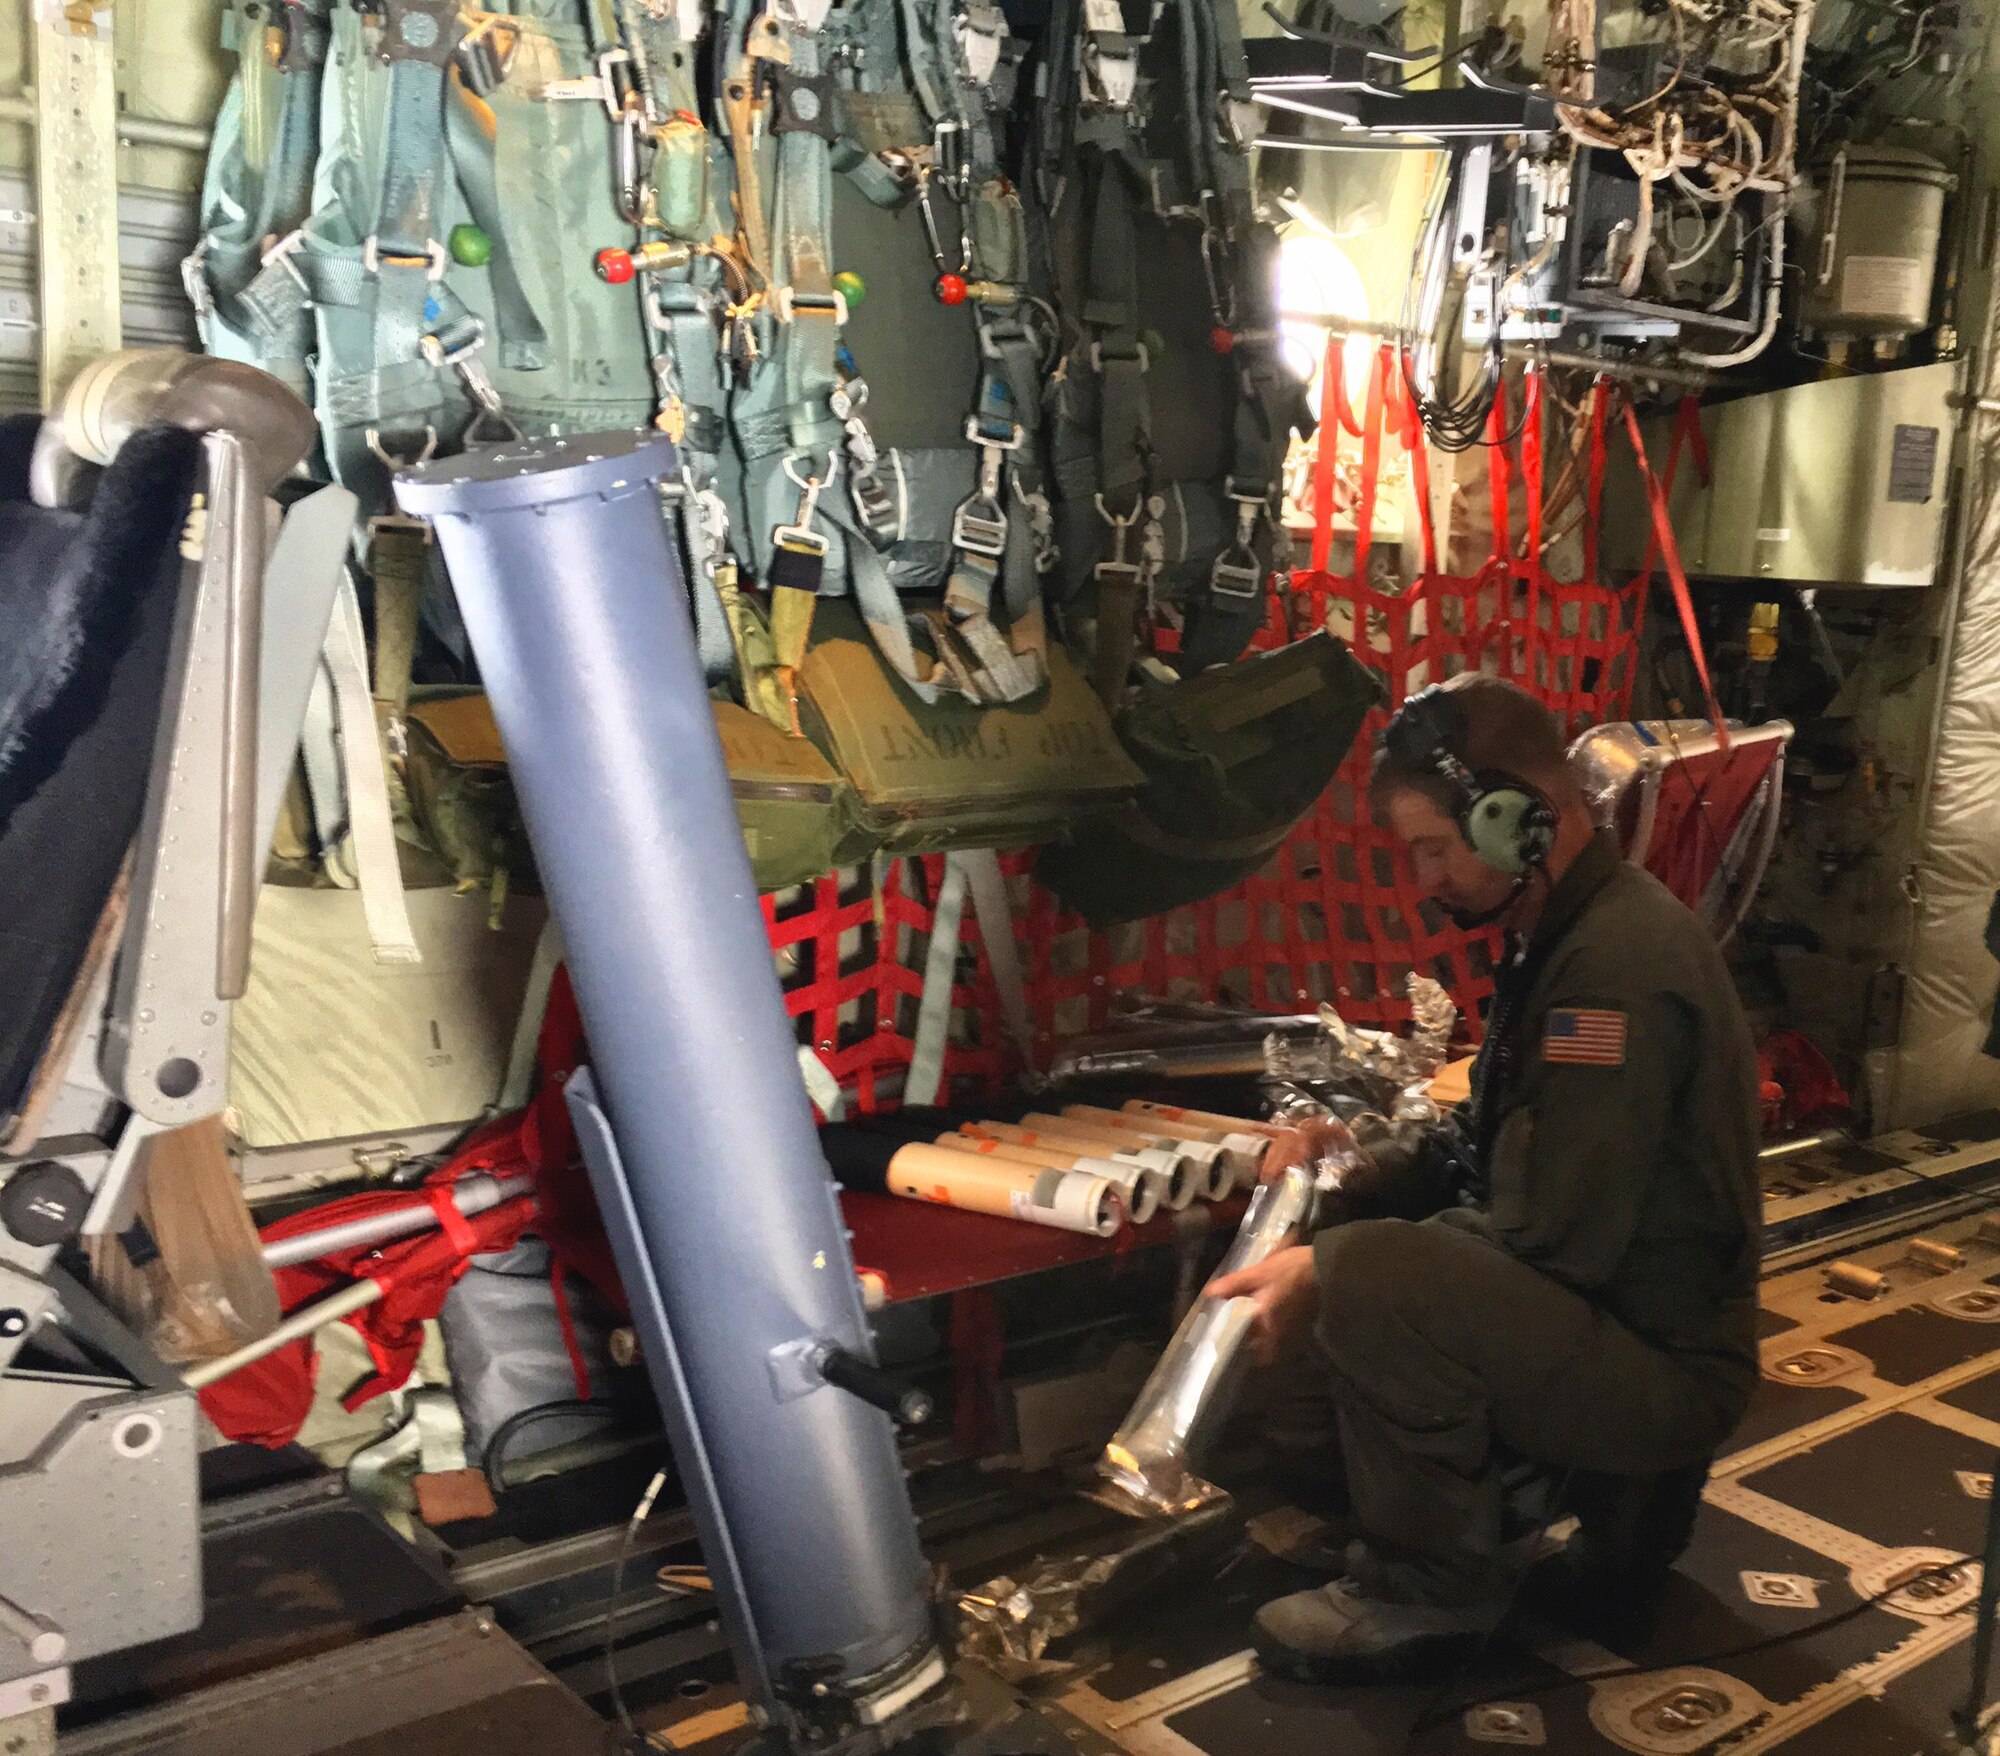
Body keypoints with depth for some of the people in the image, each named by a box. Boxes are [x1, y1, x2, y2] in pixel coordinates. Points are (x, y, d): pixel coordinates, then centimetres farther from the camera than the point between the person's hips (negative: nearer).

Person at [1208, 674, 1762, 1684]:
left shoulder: (1621, 966, -24)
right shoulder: (1558, 937, 9)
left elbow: (1554, 1241, -27)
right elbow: (1490, 1154, 15)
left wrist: (1328, 1272, -20)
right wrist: (1344, 1176, -1)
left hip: (1665, 1364, -10)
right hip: (1600, 1322, 10)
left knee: (1373, 1279, -30)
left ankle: (1427, 1589, -6)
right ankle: (1618, 1492, 17)